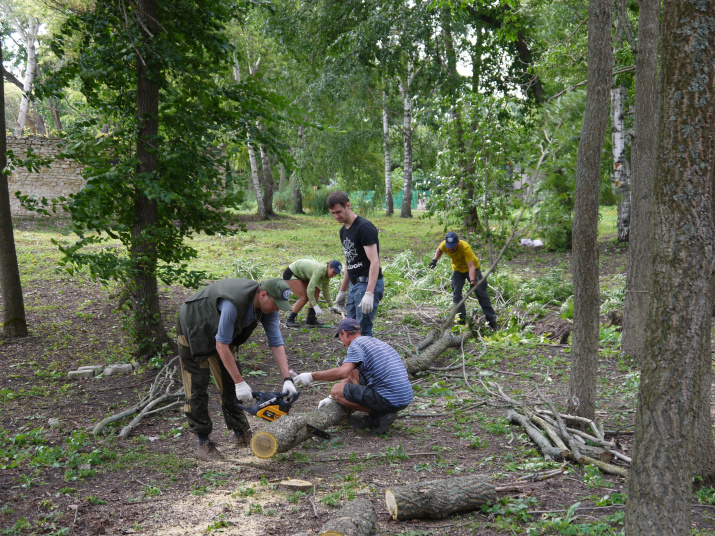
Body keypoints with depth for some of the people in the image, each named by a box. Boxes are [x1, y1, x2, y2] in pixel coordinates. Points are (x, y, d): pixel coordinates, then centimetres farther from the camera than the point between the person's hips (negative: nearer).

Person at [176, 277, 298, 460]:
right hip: (194, 330, -7)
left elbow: (276, 343, -11)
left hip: (220, 332, 8)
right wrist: (240, 383, -30)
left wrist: (287, 379, -19)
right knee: (198, 386, -8)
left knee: (230, 384, 6)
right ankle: (204, 442, -1)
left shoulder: (268, 305, -16)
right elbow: (221, 345, -33)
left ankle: (240, 434, 17)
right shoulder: (234, 303, -40)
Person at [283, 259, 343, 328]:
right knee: (304, 297, -16)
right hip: (290, 274, -9)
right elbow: (310, 289, -38)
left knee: (316, 291, -1)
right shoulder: (319, 270, -33)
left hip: (300, 275, 9)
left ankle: (311, 319, 3)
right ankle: (289, 320, -6)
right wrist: (315, 306, -38)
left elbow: (326, 291, 5)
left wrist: (331, 306, 1)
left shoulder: (326, 275, -6)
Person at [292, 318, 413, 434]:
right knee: (354, 373, 22)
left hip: (390, 400, -9)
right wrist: (331, 399, 30)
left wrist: (311, 376, -14)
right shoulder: (374, 341, 24)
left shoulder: (356, 344, -5)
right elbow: (349, 374, 29)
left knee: (336, 390, -2)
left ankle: (382, 415, -3)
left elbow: (343, 372, -23)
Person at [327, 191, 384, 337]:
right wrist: (342, 291, 24)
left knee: (363, 329, -11)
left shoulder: (364, 228, -15)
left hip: (369, 283, -9)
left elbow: (374, 261, -21)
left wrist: (369, 293, -28)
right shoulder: (343, 230, 14)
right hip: (354, 285, 9)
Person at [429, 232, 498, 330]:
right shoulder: (444, 245, -23)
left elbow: (471, 266, -43)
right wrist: (435, 260, -11)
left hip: (471, 269, -4)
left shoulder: (465, 248, -39)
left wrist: (472, 282, -54)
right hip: (457, 269, 4)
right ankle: (461, 320, -3)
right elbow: (439, 249, 5)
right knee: (456, 295, -7)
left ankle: (492, 320, 2)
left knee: (481, 293, -3)